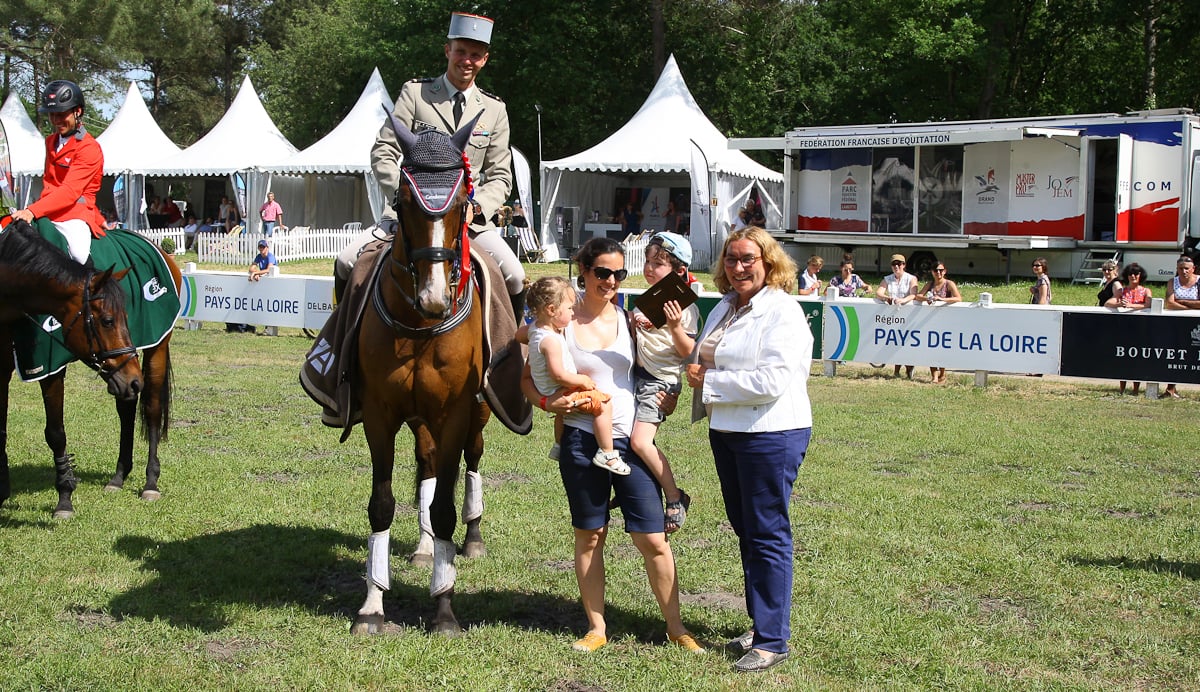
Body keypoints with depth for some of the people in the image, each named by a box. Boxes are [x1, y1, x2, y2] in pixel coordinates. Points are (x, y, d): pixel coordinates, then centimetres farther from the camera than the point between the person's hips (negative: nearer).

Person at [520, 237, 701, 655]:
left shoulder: (629, 319, 4)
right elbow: (527, 378, 4)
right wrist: (546, 401, -14)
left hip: (630, 441, 1)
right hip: (581, 442, -1)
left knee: (653, 539, 0)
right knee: (589, 537, 10)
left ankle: (675, 627, 15)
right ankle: (596, 627, 24)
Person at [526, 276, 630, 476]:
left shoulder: (535, 328, 1)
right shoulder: (551, 340, -29)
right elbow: (558, 375, -31)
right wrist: (583, 380, -17)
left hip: (548, 390, 11)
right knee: (604, 404, -16)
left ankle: (558, 446, 56)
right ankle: (606, 454, -11)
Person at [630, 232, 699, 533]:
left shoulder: (685, 307, -10)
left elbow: (688, 352, -12)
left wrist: (675, 327, -28)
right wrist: (633, 324, 2)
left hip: (661, 381, -8)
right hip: (637, 373, 8)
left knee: (640, 441, -18)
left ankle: (675, 499, -5)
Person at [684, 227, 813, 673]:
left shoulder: (783, 312, -14)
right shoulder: (725, 308, 12)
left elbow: (771, 382, -24)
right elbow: (706, 359, 26)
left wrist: (710, 381, -16)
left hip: (771, 435, -9)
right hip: (726, 431, 9)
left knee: (767, 535, -2)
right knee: (745, 532, 15)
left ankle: (772, 639, 6)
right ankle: (760, 624, 28)